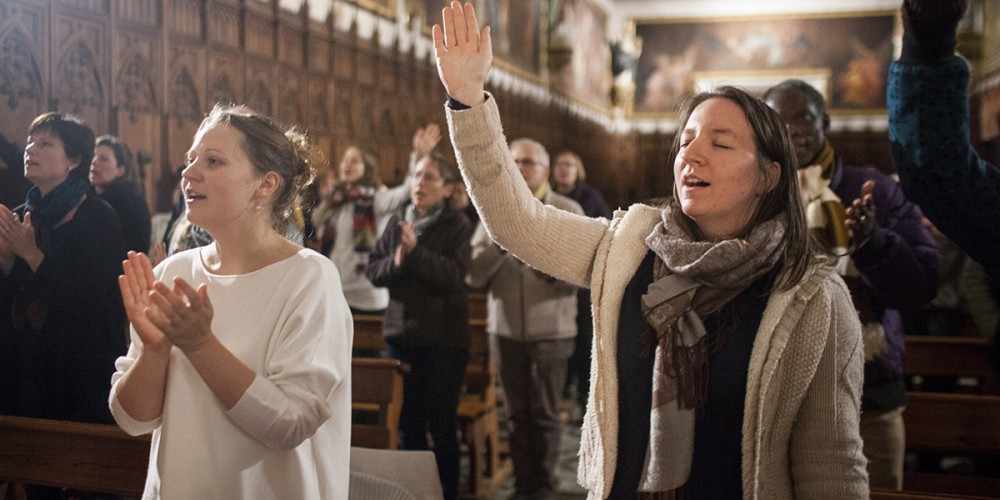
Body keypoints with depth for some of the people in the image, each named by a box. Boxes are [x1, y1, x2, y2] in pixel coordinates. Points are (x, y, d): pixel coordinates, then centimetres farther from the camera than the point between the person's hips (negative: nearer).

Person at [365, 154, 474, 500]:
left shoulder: (458, 225, -5)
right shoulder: (397, 221, 7)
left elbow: (453, 276, -17)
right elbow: (373, 270, 4)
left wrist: (416, 252, -26)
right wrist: (395, 263, -16)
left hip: (443, 338, -4)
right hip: (401, 333, 4)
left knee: (442, 423, 2)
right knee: (408, 421, 12)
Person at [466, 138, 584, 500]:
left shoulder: (568, 212, -1)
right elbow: (474, 275, -1)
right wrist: (500, 241, -14)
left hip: (551, 329, -2)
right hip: (506, 328, 2)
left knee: (545, 414, 3)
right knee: (518, 414, 8)